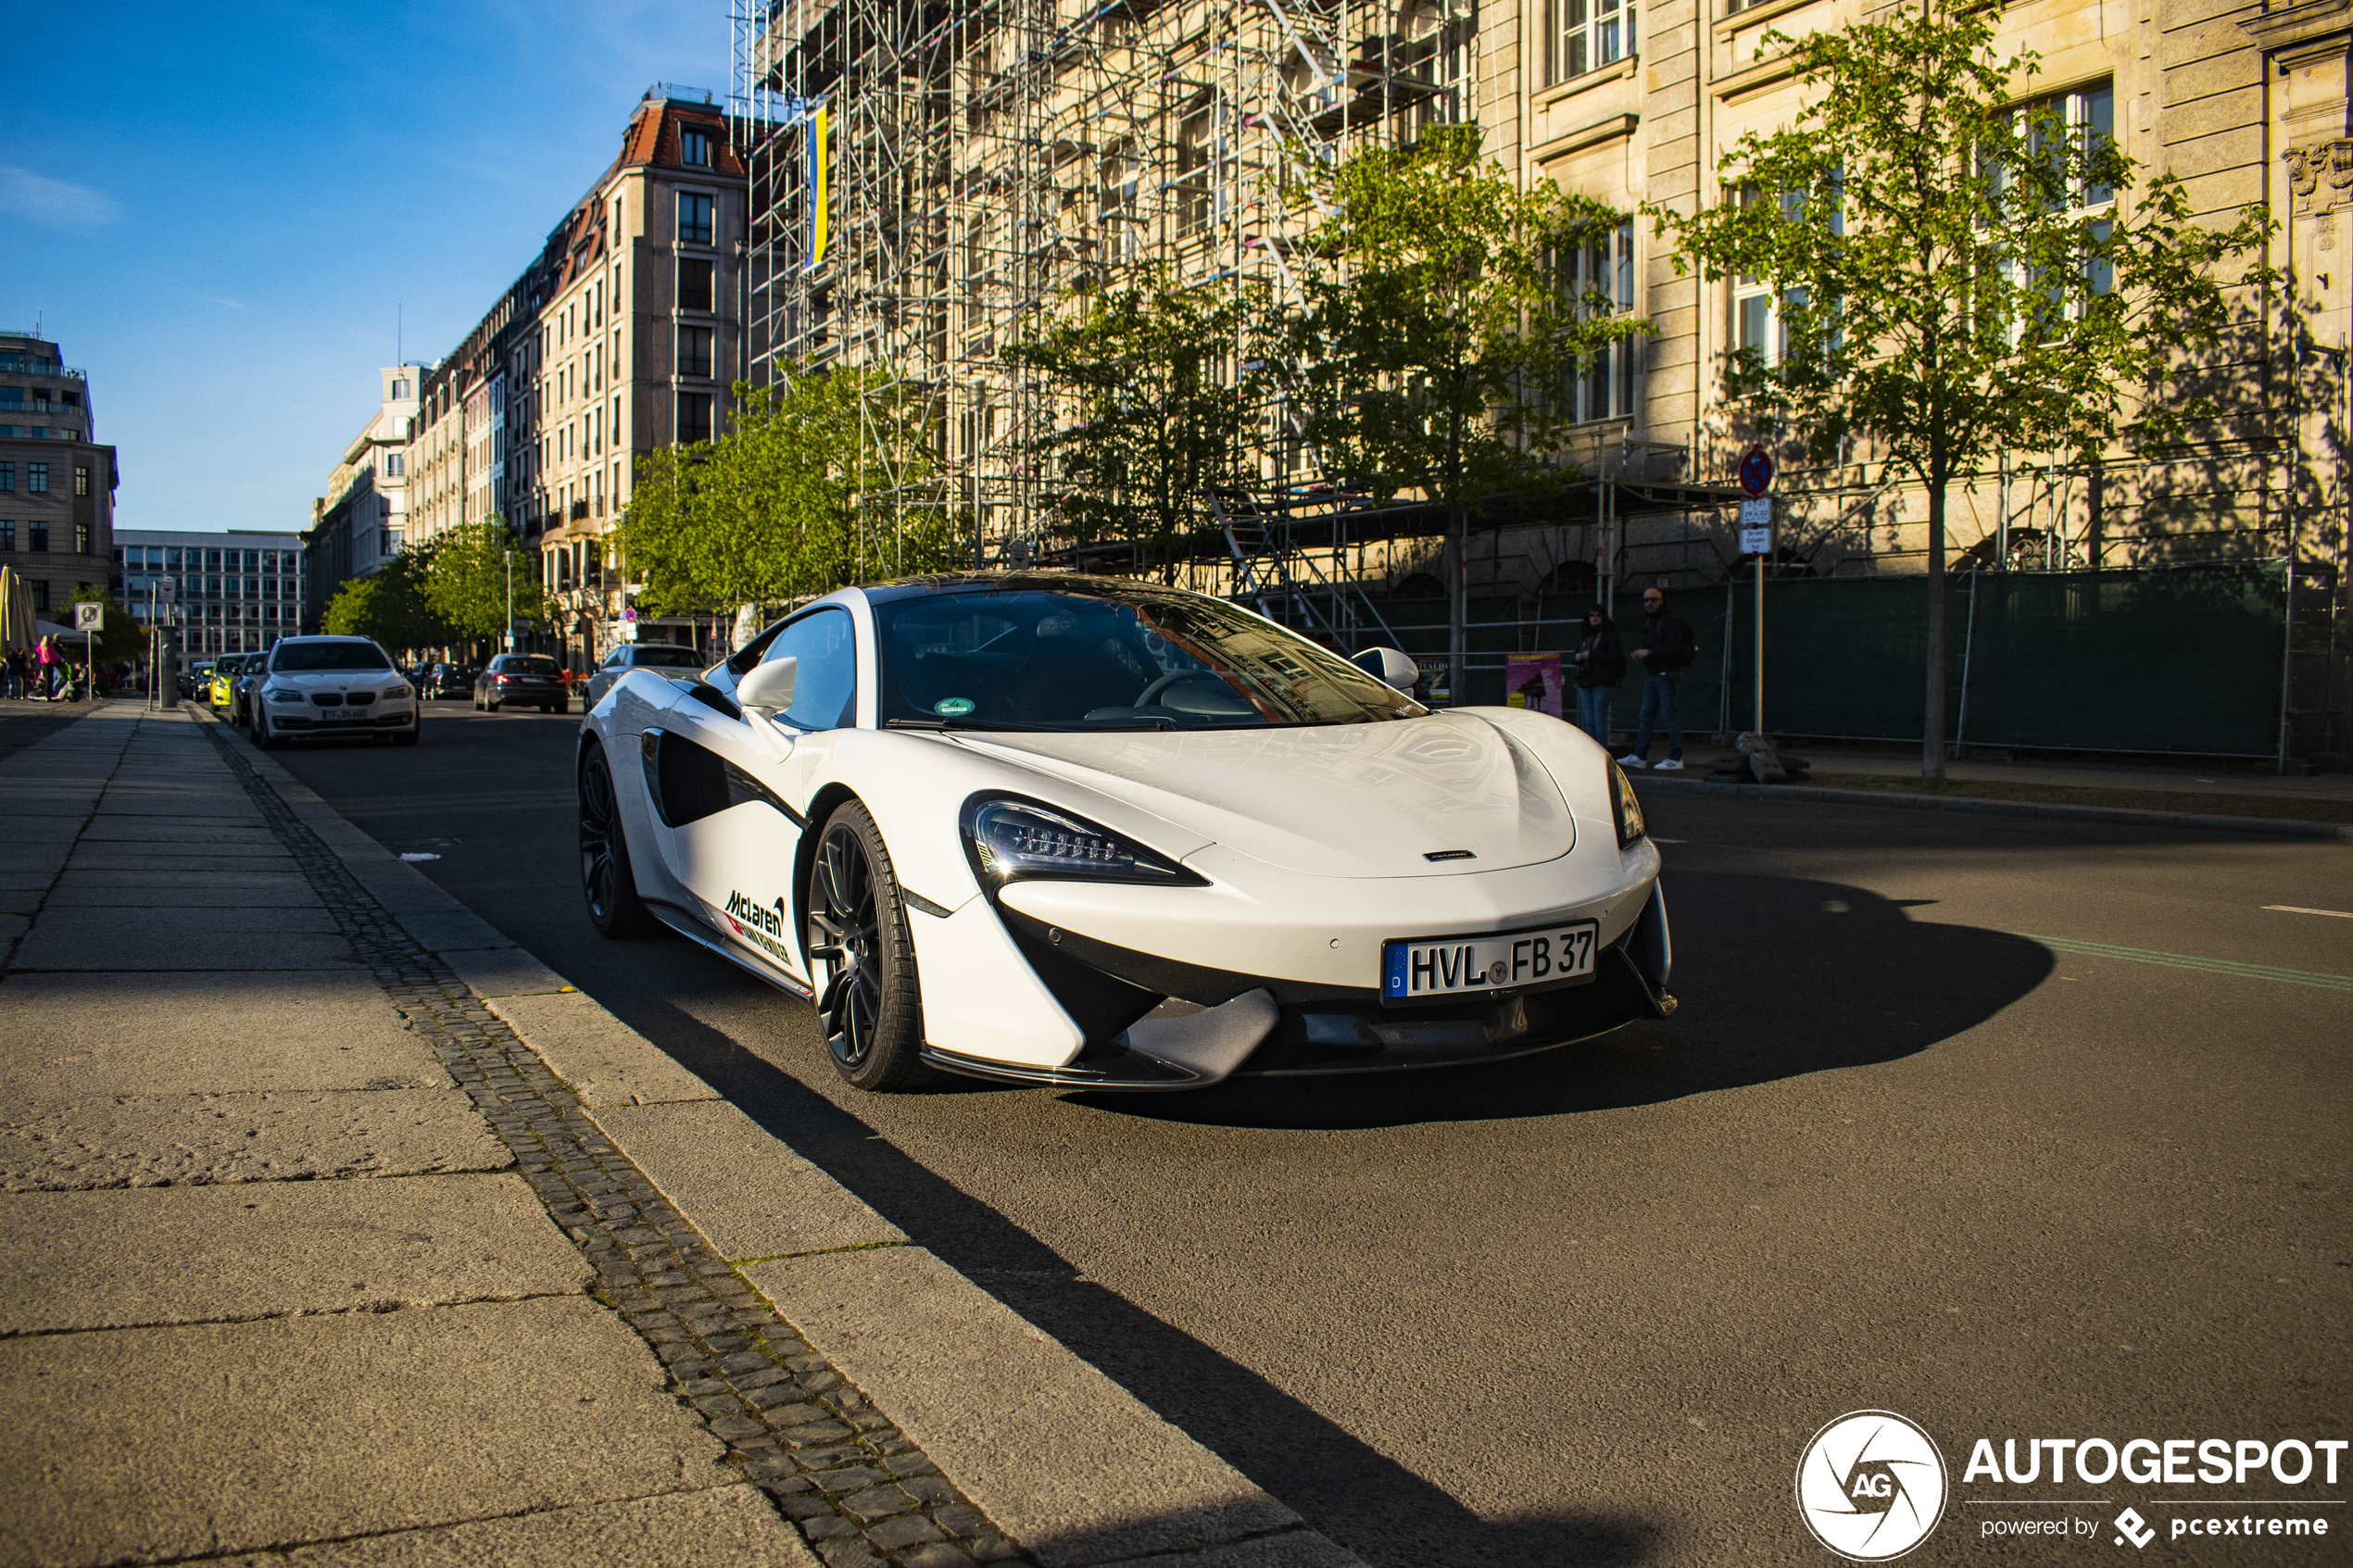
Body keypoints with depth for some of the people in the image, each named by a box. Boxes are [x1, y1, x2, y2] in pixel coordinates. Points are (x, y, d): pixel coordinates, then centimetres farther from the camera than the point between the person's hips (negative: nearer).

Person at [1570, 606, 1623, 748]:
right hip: (1585, 683, 7)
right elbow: (1579, 654, 28)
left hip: (1602, 683, -7)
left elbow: (1614, 656, -13)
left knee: (1600, 719, -9)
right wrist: (1578, 657, 3)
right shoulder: (1587, 636, 19)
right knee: (1589, 722, 6)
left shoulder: (1610, 634, -2)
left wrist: (1591, 656, -12)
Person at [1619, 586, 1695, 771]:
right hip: (1651, 675, 9)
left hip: (1667, 674, -9)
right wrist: (1641, 653, 10)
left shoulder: (1671, 621, -12)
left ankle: (1676, 758, -4)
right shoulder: (1648, 620, 17)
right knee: (1646, 717, 9)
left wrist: (1649, 652, -18)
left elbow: (1675, 649, -20)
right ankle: (1639, 757, 13)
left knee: (1669, 716, -8)